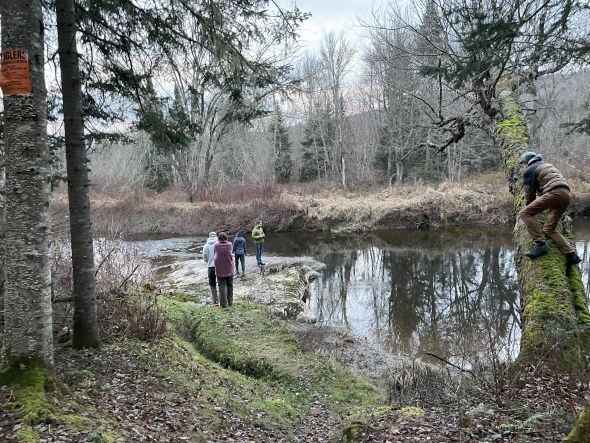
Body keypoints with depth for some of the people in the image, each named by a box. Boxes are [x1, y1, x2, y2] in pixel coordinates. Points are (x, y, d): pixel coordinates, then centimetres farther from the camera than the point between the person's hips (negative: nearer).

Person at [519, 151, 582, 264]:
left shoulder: (529, 170, 8)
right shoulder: (547, 165, 34)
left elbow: (529, 193, 9)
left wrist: (530, 210, 23)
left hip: (554, 193, -8)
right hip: (566, 195, 8)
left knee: (525, 213, -7)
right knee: (549, 228, 13)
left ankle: (540, 243, -18)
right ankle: (571, 254, 5)